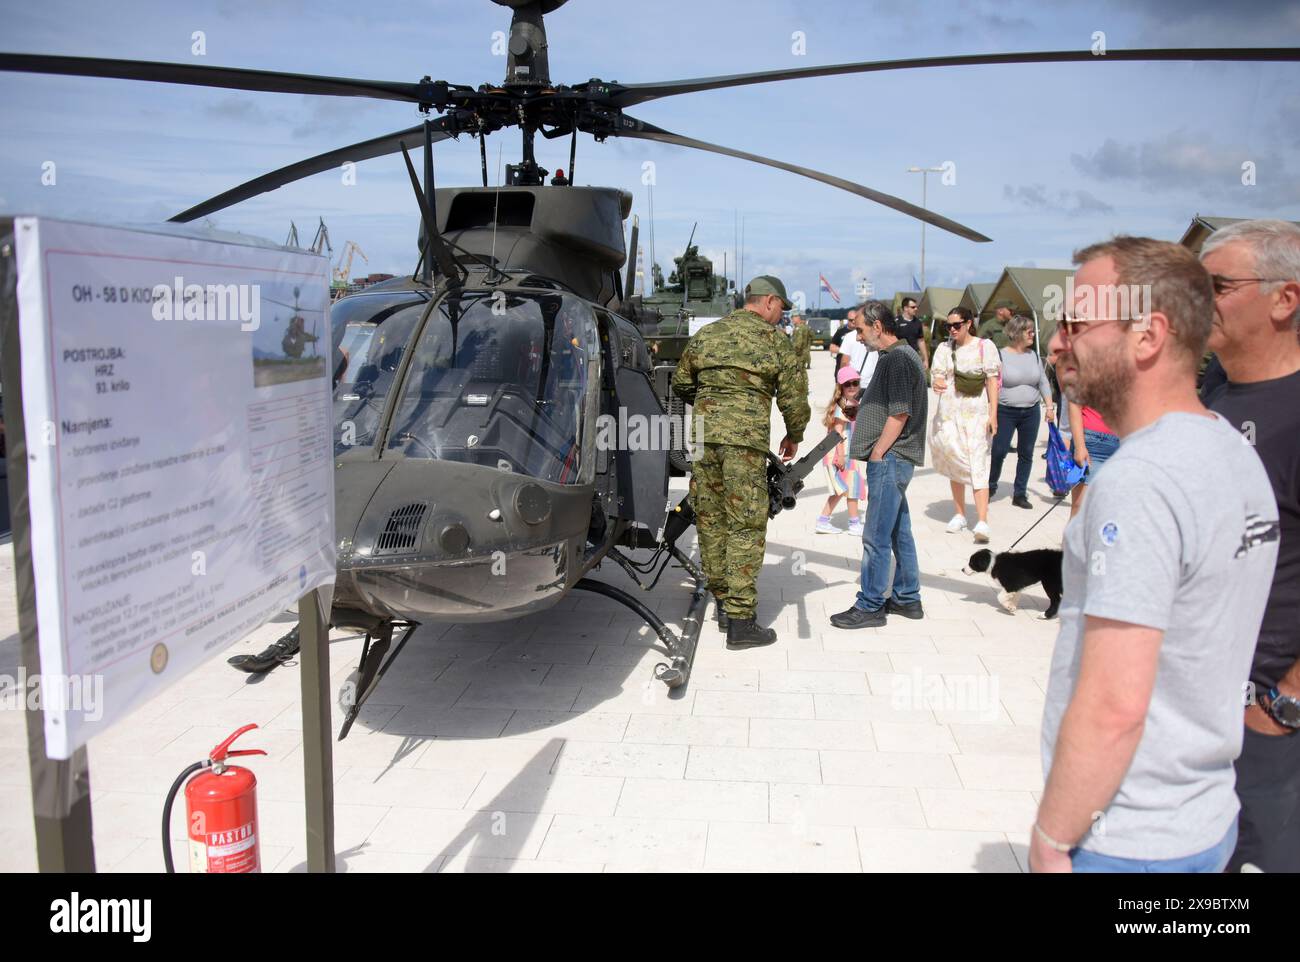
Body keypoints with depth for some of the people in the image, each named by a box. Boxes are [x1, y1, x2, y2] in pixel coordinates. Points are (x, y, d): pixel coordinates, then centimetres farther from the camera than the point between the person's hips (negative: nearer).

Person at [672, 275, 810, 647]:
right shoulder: (774, 340, 3)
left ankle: (722, 598, 26)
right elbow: (794, 396, 3)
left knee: (710, 519, 14)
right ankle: (739, 619, -3)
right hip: (746, 438, -5)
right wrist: (793, 437, 20)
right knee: (746, 525, -2)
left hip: (703, 434, 5)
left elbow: (680, 384, 22)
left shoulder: (705, 335, 16)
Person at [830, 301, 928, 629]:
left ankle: (869, 606, 1)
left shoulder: (897, 359, -15)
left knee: (876, 536, -5)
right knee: (899, 531, 16)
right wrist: (856, 406, 21)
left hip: (889, 458, -11)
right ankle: (907, 598, 26)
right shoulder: (899, 356, 17)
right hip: (892, 459, 11)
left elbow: (899, 414, -20)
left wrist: (877, 454, -17)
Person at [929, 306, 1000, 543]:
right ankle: (959, 515, 25)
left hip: (976, 413, -4)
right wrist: (936, 383, -24)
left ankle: (982, 522, -18)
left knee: (978, 465, -12)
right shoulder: (944, 348, 10)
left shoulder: (985, 346, 1)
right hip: (948, 413, 4)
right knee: (954, 464, 11)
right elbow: (936, 374, 1)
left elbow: (992, 381, -1)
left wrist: (993, 414, -9)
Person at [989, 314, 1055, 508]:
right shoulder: (1001, 356, -6)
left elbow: (1043, 383, 14)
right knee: (999, 451, -5)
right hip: (1005, 411, -4)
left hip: (1031, 412, 5)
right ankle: (991, 487, 17)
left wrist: (1049, 406, 7)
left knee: (1026, 454, 6)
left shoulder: (1034, 356, 9)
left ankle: (1020, 493, 15)